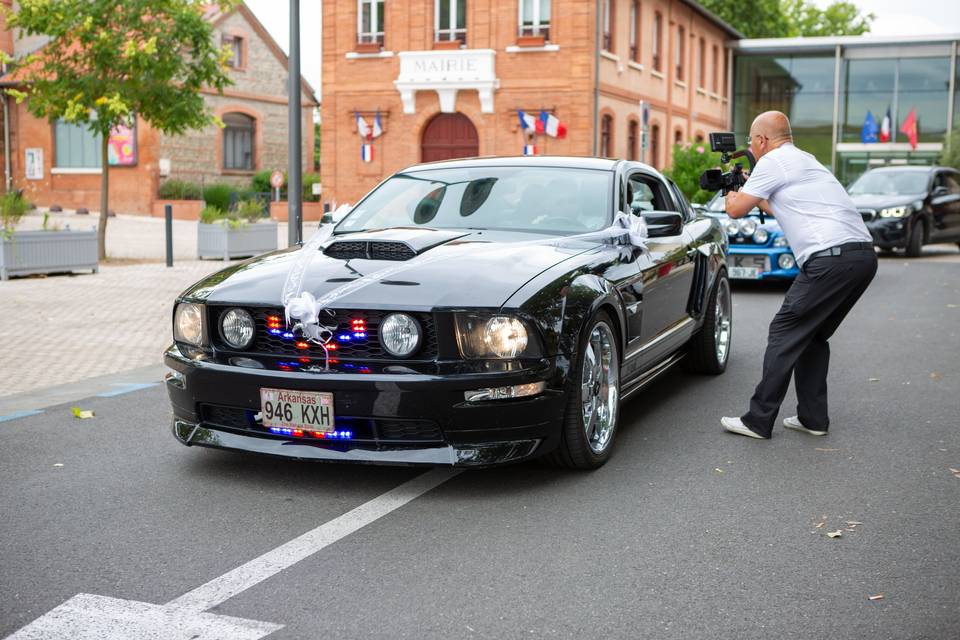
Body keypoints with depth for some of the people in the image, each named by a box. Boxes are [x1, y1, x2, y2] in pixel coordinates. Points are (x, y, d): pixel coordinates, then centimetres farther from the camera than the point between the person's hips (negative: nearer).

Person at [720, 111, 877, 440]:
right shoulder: (805, 160, 28)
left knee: (785, 334, -4)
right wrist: (749, 190, 49)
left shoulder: (772, 162, -1)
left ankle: (758, 421, -2)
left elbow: (735, 210, 4)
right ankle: (813, 418, 19)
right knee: (813, 336, 18)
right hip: (864, 255, 9)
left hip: (832, 258, -9)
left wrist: (732, 194, 26)